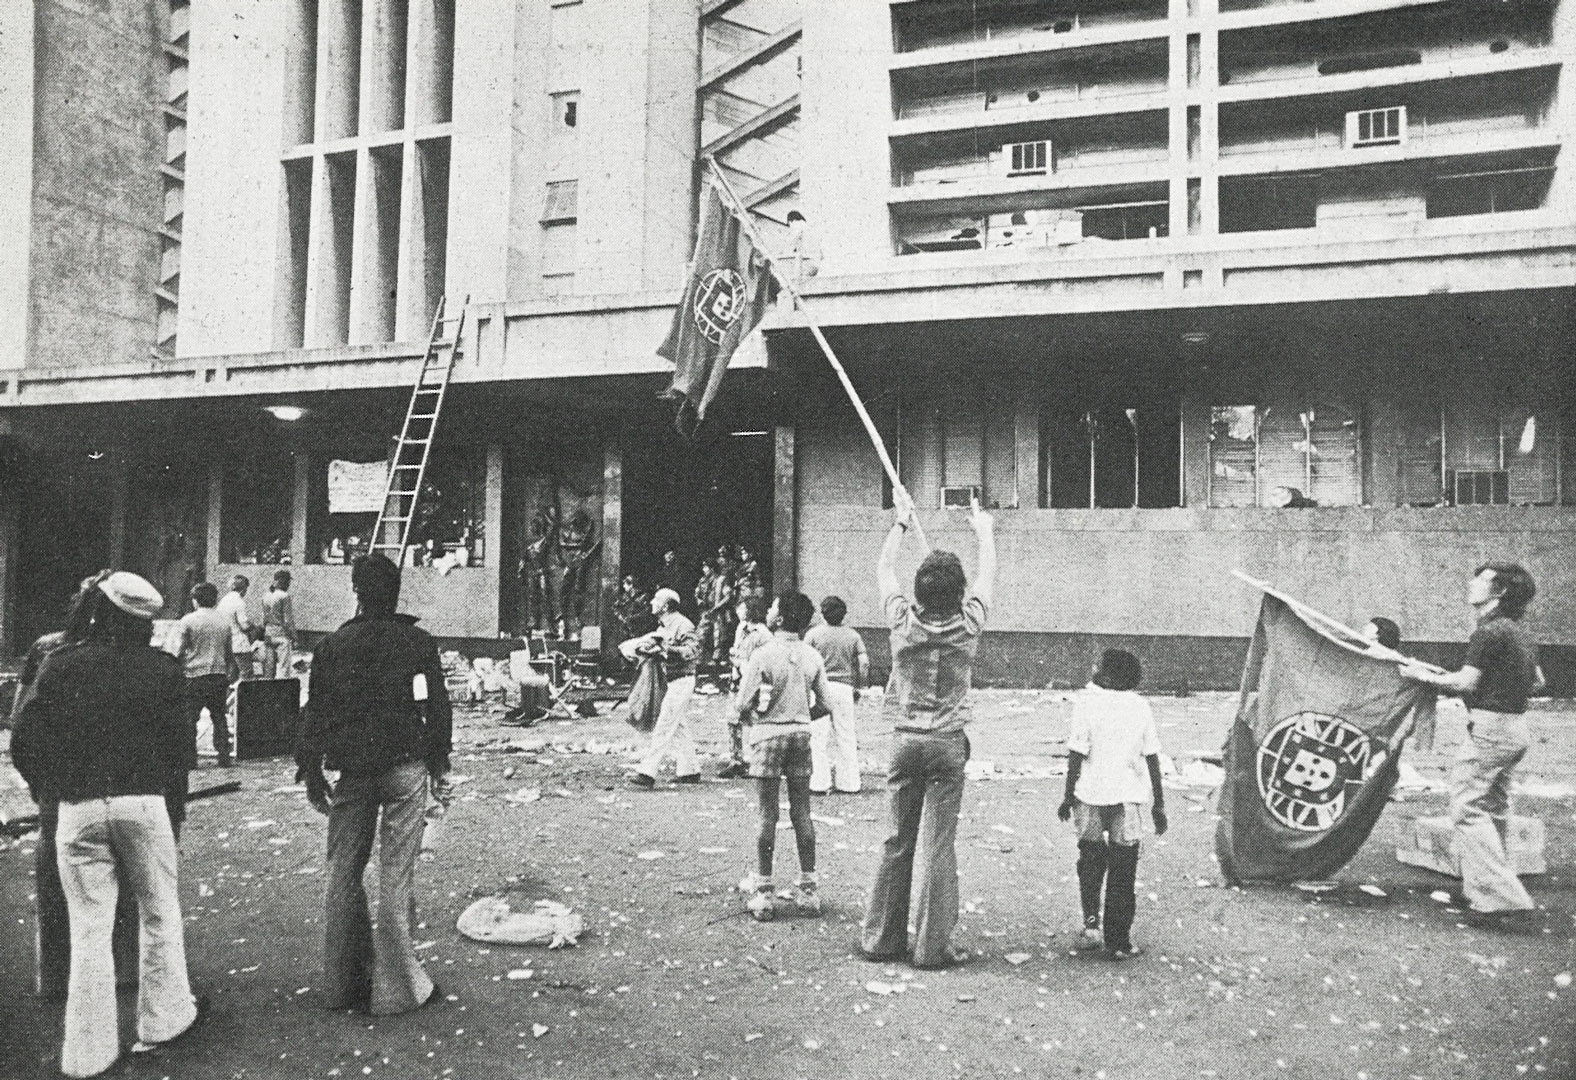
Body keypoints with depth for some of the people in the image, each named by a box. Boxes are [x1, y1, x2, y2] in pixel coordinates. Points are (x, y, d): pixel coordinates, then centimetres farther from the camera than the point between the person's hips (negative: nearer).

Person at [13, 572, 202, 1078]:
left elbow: (25, 742, -3)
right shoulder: (161, 667, -3)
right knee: (160, 915, 17)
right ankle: (163, 1018, 26)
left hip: (78, 809, 1)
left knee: (89, 930, 8)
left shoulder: (60, 664, -1)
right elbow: (178, 745, -2)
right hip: (143, 804, -1)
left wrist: (56, 786, 12)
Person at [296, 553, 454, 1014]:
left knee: (344, 872, 13)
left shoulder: (331, 646, 1)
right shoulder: (419, 643, -2)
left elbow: (315, 714, 4)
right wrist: (440, 768, 10)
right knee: (397, 874, 1)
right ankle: (396, 986, 6)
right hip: (407, 768, -1)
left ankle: (344, 981, 21)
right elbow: (438, 708, 1)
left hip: (353, 772, 1)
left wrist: (312, 773, 13)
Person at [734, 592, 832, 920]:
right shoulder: (812, 657, 1)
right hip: (801, 733, 4)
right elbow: (822, 705, 5)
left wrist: (750, 721, 9)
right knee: (801, 813, 9)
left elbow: (743, 704, -12)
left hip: (768, 733, -4)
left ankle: (762, 892, 7)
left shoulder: (763, 655, -12)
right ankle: (807, 889, 14)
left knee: (768, 815, 1)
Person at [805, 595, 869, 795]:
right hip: (845, 688, 3)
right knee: (847, 737, 10)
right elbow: (864, 663, 0)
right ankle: (849, 783, 14)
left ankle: (819, 784, 1)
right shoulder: (853, 635, 6)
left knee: (819, 737, 1)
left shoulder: (814, 633, -1)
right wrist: (858, 686, 10)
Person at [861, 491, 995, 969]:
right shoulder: (968, 624, -6)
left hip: (905, 740, 2)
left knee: (898, 843, 10)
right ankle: (932, 946, 5)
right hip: (948, 744, -2)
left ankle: (881, 938, 17)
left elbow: (884, 569, 14)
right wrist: (984, 531, 30)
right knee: (938, 846, 0)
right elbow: (988, 575, 13)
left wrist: (902, 520, 27)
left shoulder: (903, 620, -4)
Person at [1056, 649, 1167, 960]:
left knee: (1090, 858, 20)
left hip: (1090, 795, -1)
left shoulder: (1087, 702, -8)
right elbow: (1152, 759, 3)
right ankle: (1118, 943, 12)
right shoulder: (1141, 706, 1)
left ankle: (1091, 920, 10)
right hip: (1127, 798, 1)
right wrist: (1159, 803, 11)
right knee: (1122, 872, 8)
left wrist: (1068, 796, 2)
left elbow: (1076, 755, -8)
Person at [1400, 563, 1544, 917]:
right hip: (1517, 729, 9)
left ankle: (1498, 894, -12)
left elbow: (1466, 683, -18)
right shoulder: (1522, 636, 12)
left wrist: (1426, 676, -6)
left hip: (1489, 729, -9)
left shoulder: (1488, 632, -16)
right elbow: (1538, 682, 22)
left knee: (1468, 808, -8)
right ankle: (1492, 885, 27)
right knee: (1495, 808, 17)